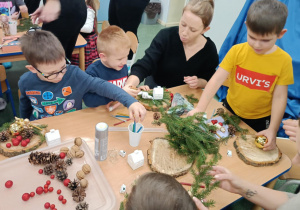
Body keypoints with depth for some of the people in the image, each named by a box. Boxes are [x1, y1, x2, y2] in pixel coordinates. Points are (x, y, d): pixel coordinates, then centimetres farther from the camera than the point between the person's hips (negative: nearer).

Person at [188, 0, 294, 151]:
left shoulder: (284, 60, -15)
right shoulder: (237, 51, -15)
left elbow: (279, 97, -13)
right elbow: (217, 79, -21)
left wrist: (273, 130, -18)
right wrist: (200, 108, -31)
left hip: (260, 121, -1)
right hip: (230, 111, 1)